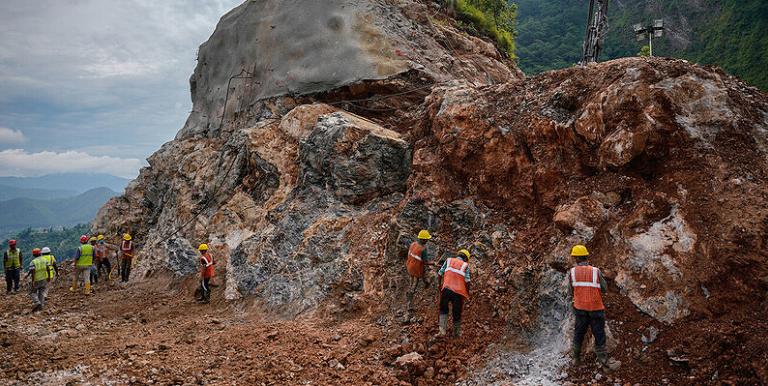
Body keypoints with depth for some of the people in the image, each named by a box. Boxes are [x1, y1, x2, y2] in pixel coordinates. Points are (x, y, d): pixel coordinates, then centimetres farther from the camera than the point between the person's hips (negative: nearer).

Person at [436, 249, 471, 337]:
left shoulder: (448, 260, 11)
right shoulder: (465, 265, 5)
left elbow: (440, 274, 7)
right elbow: (467, 281, -4)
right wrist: (467, 293, 9)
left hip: (446, 289, 1)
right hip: (458, 292, -1)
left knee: (443, 310, 19)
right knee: (457, 312, 16)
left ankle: (442, 331, 7)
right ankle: (457, 332, 31)